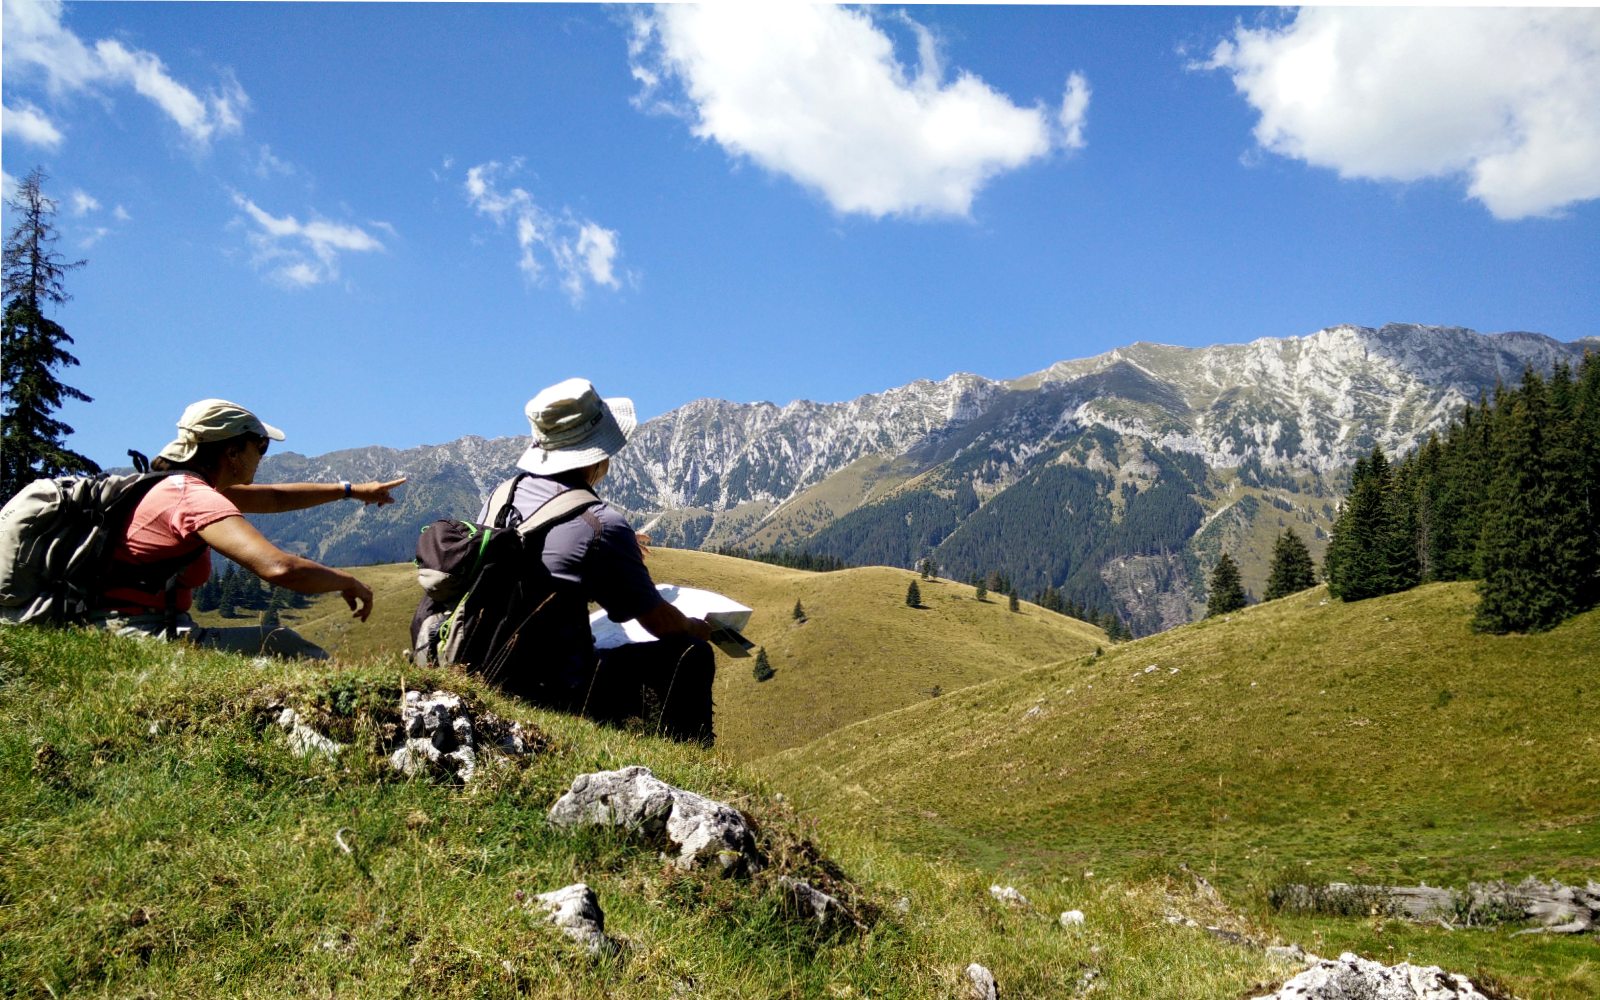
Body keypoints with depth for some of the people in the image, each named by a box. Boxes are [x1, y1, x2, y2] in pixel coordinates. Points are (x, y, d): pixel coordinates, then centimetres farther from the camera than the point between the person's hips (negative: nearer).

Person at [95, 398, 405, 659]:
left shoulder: (179, 484, 11)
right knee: (282, 644, -12)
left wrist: (350, 490, 30)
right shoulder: (196, 498, -20)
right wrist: (348, 582, -15)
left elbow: (273, 497, 24)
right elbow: (280, 568, -31)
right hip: (141, 632, -10)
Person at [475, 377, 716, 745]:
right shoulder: (601, 524, -17)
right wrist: (699, 628, 18)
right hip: (556, 693, -8)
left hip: (487, 677, 8)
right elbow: (661, 623, -5)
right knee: (691, 655, 3)